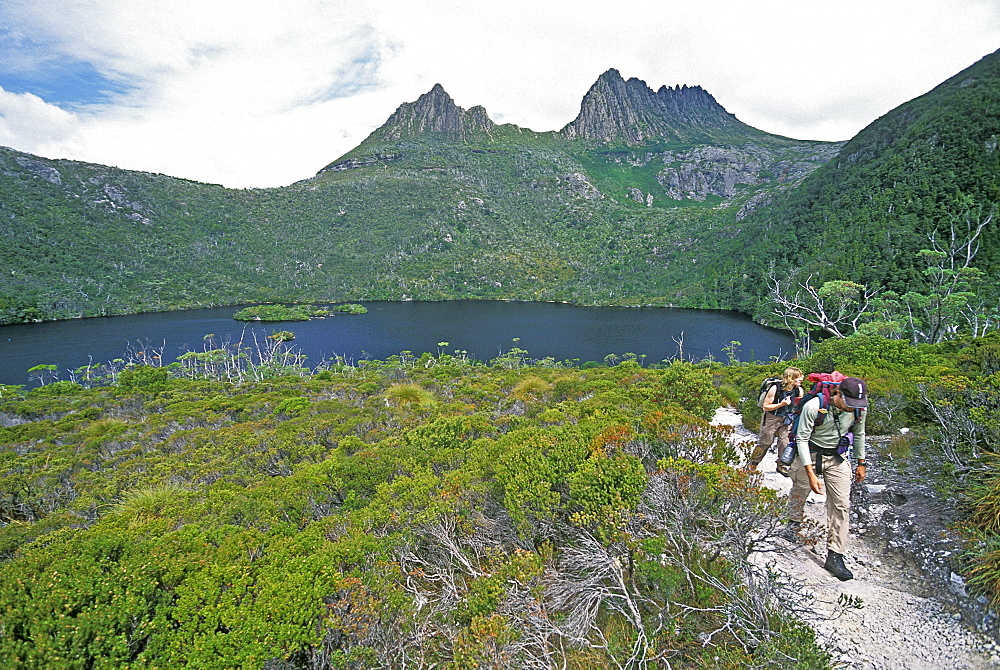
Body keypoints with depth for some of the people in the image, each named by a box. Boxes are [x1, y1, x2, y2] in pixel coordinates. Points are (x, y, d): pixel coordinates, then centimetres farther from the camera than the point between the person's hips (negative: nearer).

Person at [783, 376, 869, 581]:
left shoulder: (859, 409, -13)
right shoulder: (813, 407, -27)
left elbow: (858, 434, 9)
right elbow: (802, 439, -20)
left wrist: (861, 462, 15)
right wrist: (811, 474, -24)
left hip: (837, 458, 3)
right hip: (810, 454, -3)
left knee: (841, 505, -3)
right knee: (799, 493, 13)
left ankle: (835, 556, 5)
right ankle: (793, 523, 44)